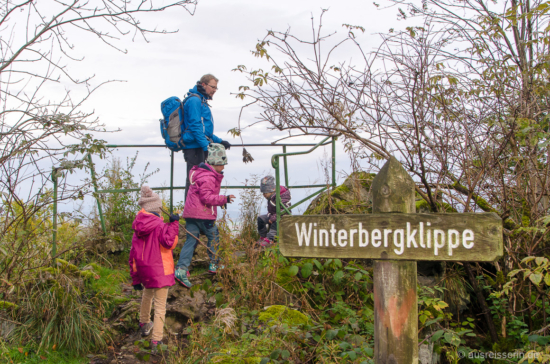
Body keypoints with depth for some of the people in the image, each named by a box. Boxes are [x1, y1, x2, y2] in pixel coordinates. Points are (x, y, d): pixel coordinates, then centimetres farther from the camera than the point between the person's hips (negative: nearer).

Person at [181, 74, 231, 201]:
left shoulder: (201, 101, 23)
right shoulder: (194, 100, -9)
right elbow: (195, 126, -18)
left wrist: (219, 141, 26)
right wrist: (206, 145, -22)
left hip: (200, 147, 10)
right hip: (194, 147, -10)